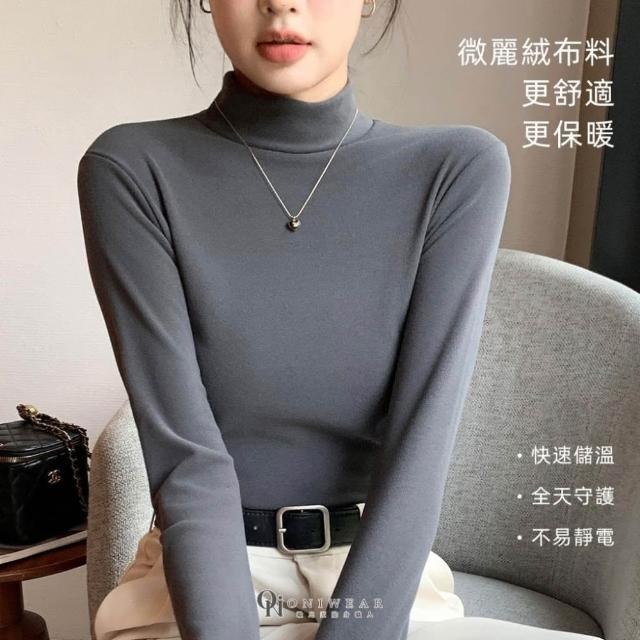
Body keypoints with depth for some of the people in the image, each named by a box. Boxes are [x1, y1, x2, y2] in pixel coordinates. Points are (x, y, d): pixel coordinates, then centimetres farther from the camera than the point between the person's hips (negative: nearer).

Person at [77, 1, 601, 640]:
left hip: (386, 575, 2)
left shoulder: (459, 169, -6)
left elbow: (421, 441, -13)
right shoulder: (132, 170, -9)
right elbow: (185, 454, -15)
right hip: (203, 575, -1)